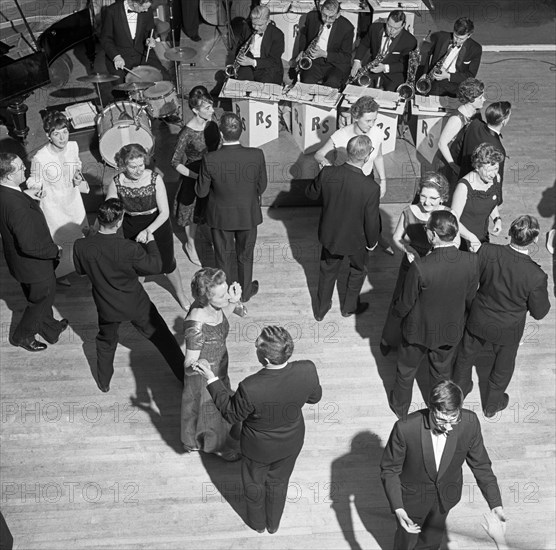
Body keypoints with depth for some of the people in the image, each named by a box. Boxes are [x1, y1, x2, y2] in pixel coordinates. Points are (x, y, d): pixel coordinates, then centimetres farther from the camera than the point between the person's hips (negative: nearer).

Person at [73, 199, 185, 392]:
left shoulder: (81, 246, -22)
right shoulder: (129, 248, -31)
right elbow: (154, 266, -15)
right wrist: (151, 243, 1)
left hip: (107, 307, 3)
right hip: (136, 304, -2)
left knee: (106, 342, 30)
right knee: (161, 336, 18)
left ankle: (104, 382, 46)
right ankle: (185, 374, 32)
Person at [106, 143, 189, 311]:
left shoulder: (155, 179, -24)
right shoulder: (116, 183, -20)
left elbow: (165, 212, -21)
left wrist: (147, 231, -34)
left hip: (157, 226, -1)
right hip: (131, 230, 1)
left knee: (167, 264, 17)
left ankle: (180, 294, 46)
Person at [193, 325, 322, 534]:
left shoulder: (250, 389, -42)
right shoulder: (307, 371, -32)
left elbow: (232, 414, -20)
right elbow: (314, 396, -9)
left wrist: (211, 379, -17)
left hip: (259, 447, -3)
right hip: (291, 443, 3)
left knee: (254, 484, 30)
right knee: (278, 482, 33)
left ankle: (258, 523, 59)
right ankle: (273, 523, 59)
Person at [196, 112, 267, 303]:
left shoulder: (209, 160, -27)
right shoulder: (257, 155, -24)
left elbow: (201, 192, -13)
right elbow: (261, 187, -9)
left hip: (220, 216, 0)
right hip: (248, 215, 1)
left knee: (223, 257, 22)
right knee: (245, 256, 24)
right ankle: (245, 292, 45)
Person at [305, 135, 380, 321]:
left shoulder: (327, 173, -25)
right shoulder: (371, 188, -33)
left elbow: (311, 194, -4)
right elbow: (371, 221, -19)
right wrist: (372, 242, 0)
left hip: (329, 235, 3)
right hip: (355, 240, -3)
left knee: (328, 271, 28)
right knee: (358, 271, 29)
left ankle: (321, 309, 46)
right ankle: (350, 307, 49)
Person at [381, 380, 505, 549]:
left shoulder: (469, 423, -27)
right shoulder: (405, 428, -35)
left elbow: (480, 464, -11)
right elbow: (389, 469, -21)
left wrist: (495, 503, -17)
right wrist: (398, 509, -32)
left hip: (446, 493, 3)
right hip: (414, 495, -2)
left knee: (434, 533, 30)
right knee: (407, 536, 24)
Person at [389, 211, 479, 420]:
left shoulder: (420, 268, -36)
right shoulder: (471, 262, -23)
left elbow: (405, 304, -20)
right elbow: (470, 299, -7)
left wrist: (397, 311, 3)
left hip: (419, 330, -3)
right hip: (451, 330, 3)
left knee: (406, 370, 25)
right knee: (442, 371, 30)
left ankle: (400, 407, 50)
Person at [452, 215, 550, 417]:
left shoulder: (487, 252, -29)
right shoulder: (536, 276, -33)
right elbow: (539, 312, -17)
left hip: (478, 321, 2)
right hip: (508, 331, -2)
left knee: (466, 356, 29)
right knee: (503, 366, 28)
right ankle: (492, 404, 51)